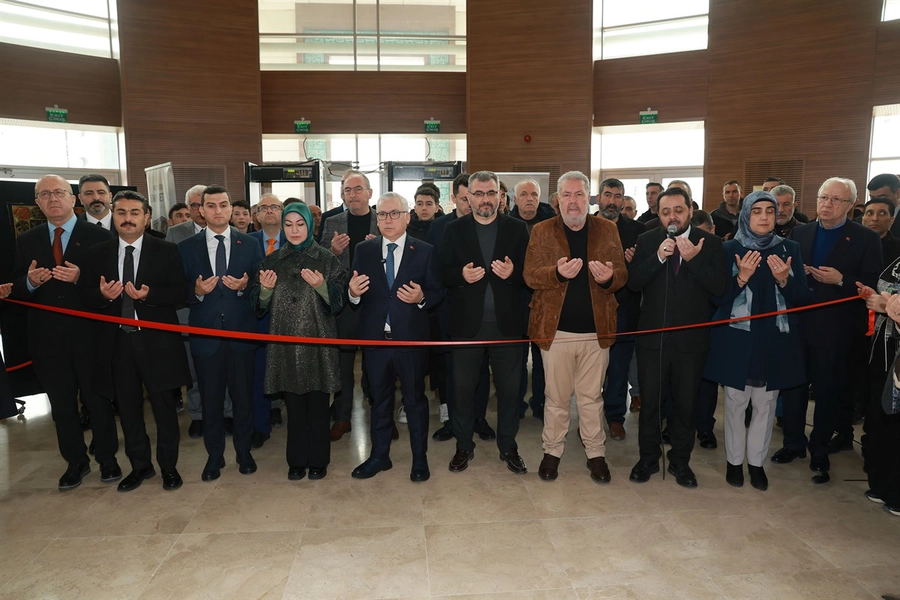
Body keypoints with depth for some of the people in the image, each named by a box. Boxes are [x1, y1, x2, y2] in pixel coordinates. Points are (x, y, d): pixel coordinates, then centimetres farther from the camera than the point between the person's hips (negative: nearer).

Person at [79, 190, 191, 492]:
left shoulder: (166, 251, -2)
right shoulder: (97, 254, 6)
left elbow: (179, 294, -7)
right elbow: (85, 296, 5)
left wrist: (148, 294, -23)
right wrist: (103, 295, -17)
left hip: (157, 342, -3)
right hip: (117, 342, 3)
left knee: (164, 407, 6)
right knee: (128, 408, 14)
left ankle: (169, 466, 23)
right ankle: (140, 465, 31)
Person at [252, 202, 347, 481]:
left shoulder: (327, 260, 1)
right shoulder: (272, 261, 9)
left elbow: (337, 302, -3)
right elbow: (260, 305, 9)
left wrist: (321, 286, -21)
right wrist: (265, 289, -12)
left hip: (317, 342, -2)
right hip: (284, 343, 2)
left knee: (317, 404, 4)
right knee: (293, 404, 8)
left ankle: (318, 460, 19)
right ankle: (297, 460, 23)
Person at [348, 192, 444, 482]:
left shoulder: (425, 251, -1)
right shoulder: (363, 250, 4)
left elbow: (438, 292, -1)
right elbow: (356, 295, 3)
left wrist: (421, 298, -21)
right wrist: (353, 292, -20)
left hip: (411, 338, -2)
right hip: (375, 338, 2)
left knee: (415, 399, 10)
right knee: (379, 399, 16)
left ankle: (419, 458, 26)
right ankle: (379, 456, 33)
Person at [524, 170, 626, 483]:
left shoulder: (607, 229, 6)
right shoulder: (542, 231, 2)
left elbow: (622, 274, 2)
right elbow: (530, 275, -7)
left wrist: (609, 277, -22)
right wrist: (558, 272, -27)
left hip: (596, 329, 1)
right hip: (555, 328, -1)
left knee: (591, 397, 12)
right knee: (556, 397, 10)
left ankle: (596, 453, 27)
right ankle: (552, 451, 27)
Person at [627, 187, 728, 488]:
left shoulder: (709, 243, -2)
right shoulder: (647, 241, 0)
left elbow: (720, 287, -11)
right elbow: (633, 282, -9)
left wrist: (693, 259, -21)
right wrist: (659, 257, -21)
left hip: (691, 338, 0)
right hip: (652, 336, 0)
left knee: (685, 404, 12)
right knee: (650, 401, 10)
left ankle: (680, 461, 30)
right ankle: (648, 458, 28)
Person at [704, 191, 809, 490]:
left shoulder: (789, 249, 5)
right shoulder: (729, 249, -1)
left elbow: (802, 297, 2)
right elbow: (718, 297, -5)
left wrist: (784, 280, -17)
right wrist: (741, 278, -21)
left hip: (775, 339, 2)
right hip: (737, 338, -2)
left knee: (765, 404, 8)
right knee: (735, 402, 5)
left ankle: (756, 461, 23)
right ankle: (734, 460, 20)